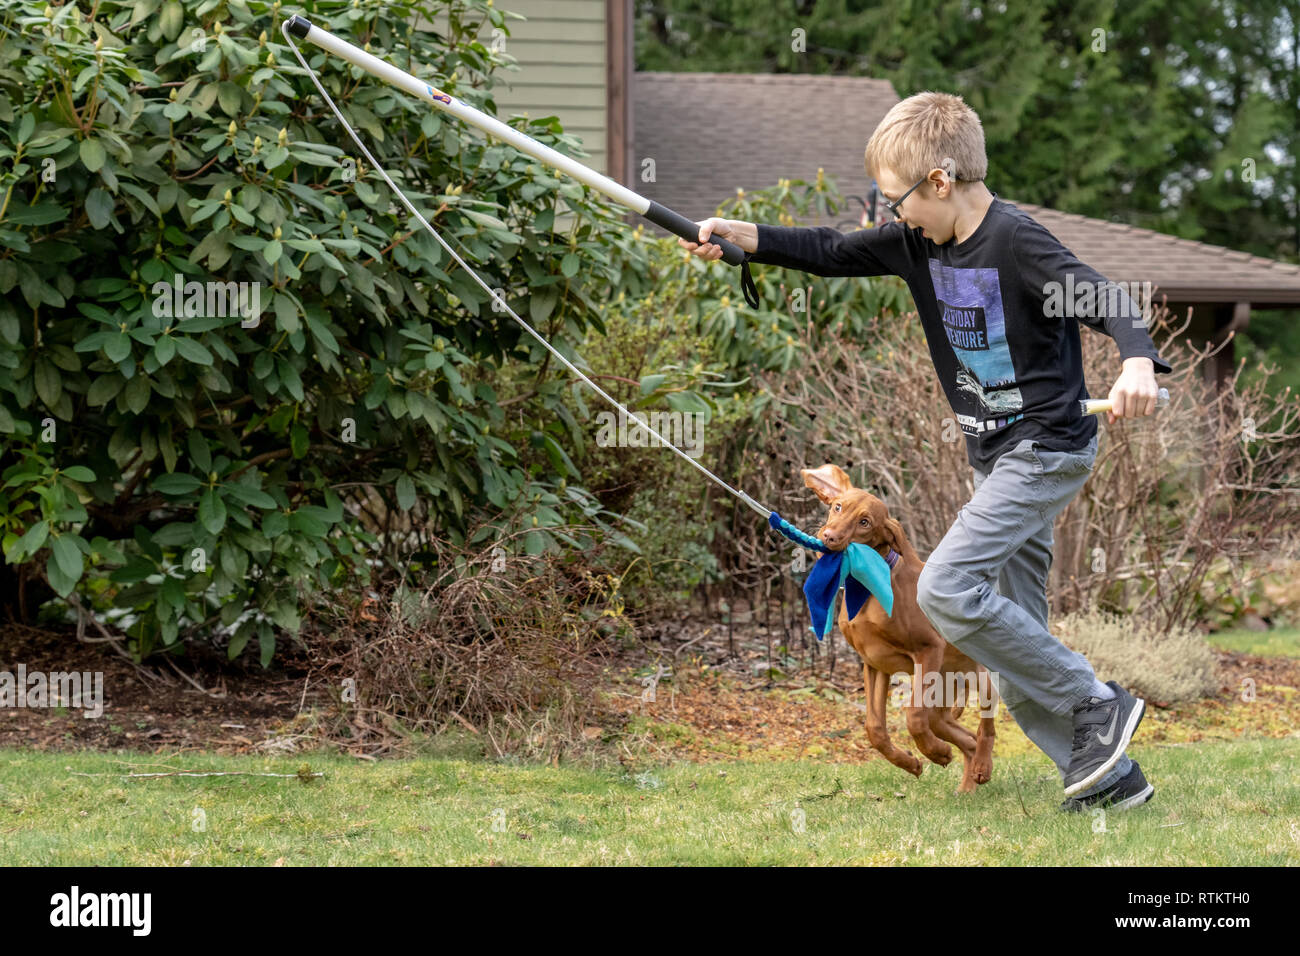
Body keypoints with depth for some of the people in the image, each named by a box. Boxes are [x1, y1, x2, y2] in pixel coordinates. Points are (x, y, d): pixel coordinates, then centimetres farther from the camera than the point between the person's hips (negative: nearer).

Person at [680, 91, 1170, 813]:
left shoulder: (1016, 243, -19)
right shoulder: (917, 240, 4)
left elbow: (1106, 303, -29)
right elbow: (834, 253, 12)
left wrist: (1138, 363, -48)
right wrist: (740, 236, 0)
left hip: (1047, 448, -9)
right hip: (1000, 458, 9)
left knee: (946, 588, -20)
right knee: (1013, 647, 7)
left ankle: (1096, 703, -10)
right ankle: (1109, 777, 13)